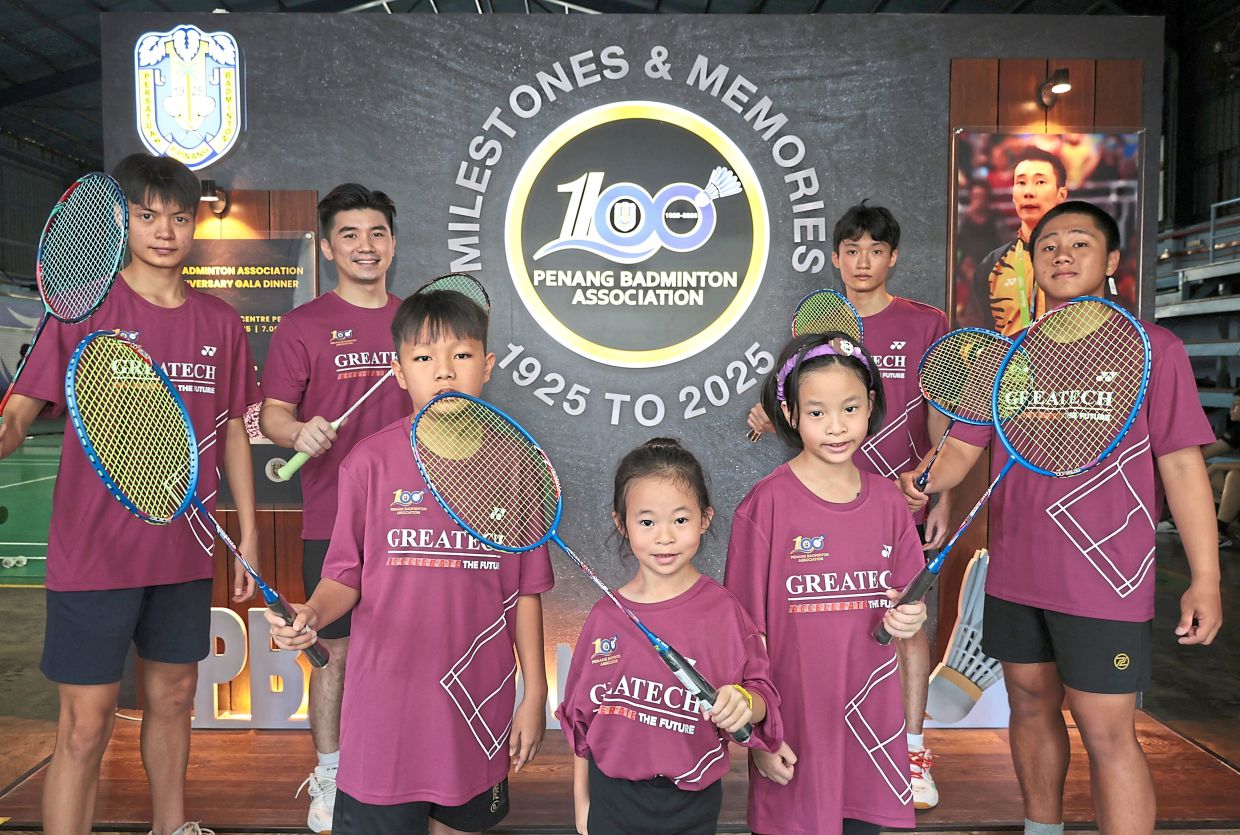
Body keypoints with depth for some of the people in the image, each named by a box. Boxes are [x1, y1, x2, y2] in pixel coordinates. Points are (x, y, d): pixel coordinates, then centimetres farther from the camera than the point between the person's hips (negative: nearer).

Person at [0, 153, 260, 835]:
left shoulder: (220, 322, 4)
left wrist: (249, 534, 9)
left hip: (185, 549, 4)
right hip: (94, 550, -4)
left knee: (173, 696, 18)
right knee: (86, 723, 1)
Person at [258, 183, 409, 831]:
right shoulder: (303, 325, -1)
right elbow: (271, 414, -4)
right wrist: (299, 431, -25)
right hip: (333, 520, -3)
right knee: (336, 650, 6)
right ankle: (329, 776, 25)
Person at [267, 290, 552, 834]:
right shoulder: (370, 461, -5)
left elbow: (525, 591, 2)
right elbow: (346, 576, 0)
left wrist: (535, 695, 3)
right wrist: (311, 615, -21)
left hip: (479, 697, 2)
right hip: (385, 699, -1)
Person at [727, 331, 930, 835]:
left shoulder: (887, 501, 2)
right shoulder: (766, 504, -13)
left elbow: (906, 604, 14)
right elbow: (747, 631, -10)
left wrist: (908, 620, -8)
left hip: (869, 718, 5)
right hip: (795, 726, -4)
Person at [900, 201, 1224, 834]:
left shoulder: (1152, 348, -2)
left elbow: (1181, 465, -4)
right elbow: (961, 449, 6)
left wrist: (1206, 579, -7)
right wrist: (923, 479, -16)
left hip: (1104, 577, -4)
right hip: (1013, 573, 5)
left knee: (1107, 735, -2)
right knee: (1031, 707, 17)